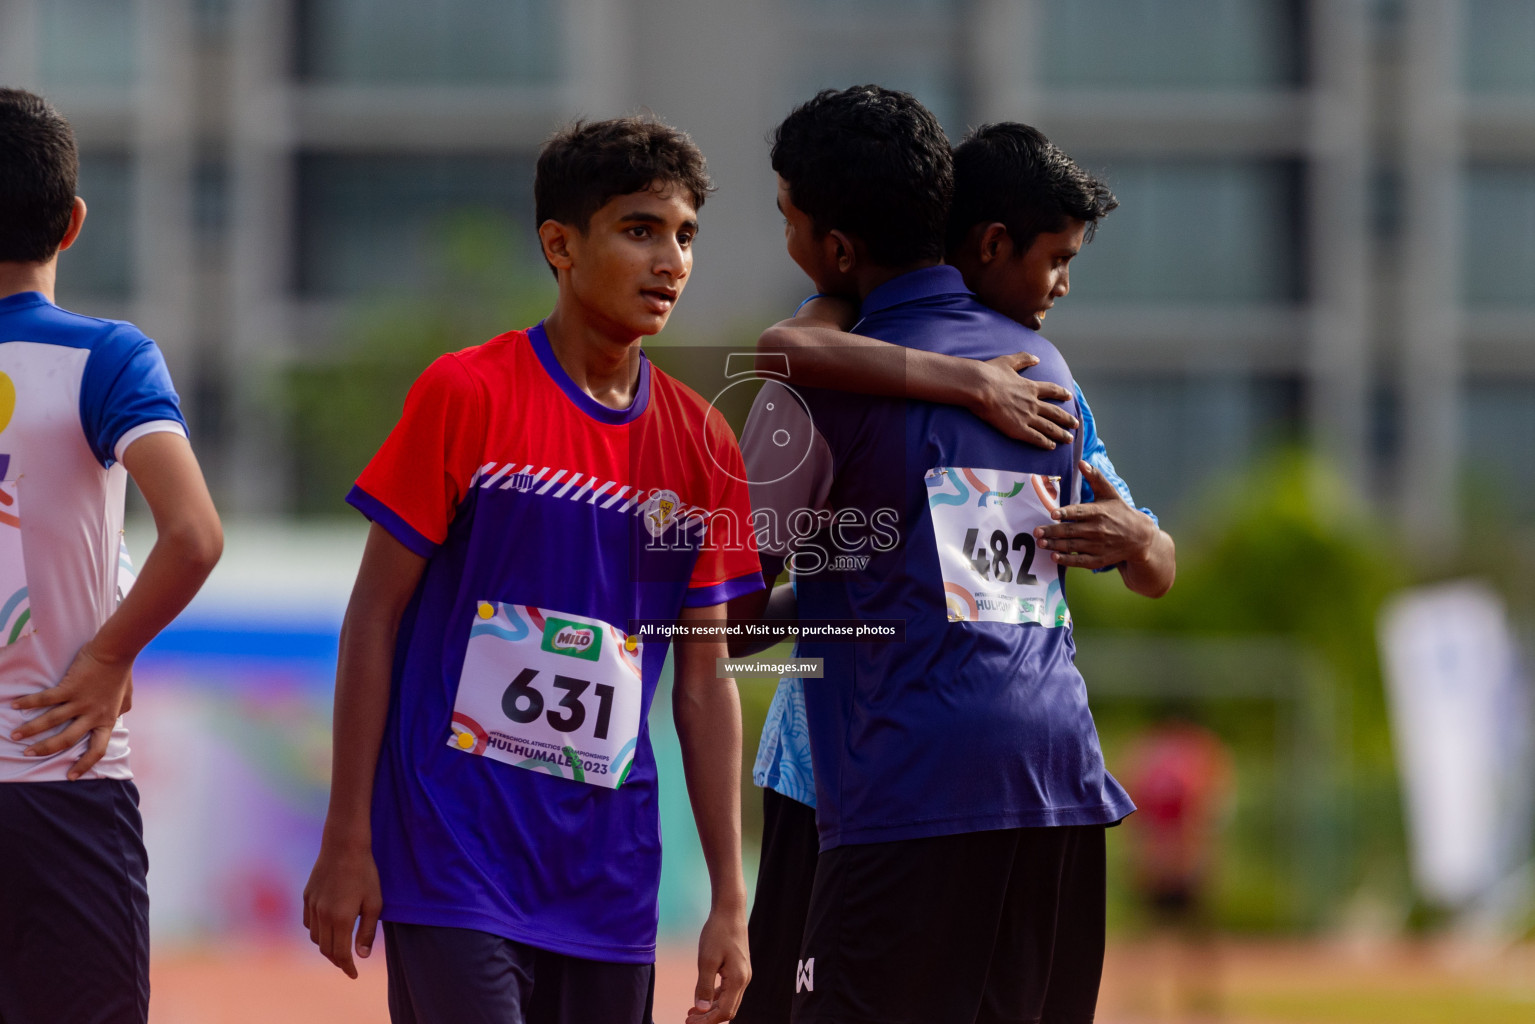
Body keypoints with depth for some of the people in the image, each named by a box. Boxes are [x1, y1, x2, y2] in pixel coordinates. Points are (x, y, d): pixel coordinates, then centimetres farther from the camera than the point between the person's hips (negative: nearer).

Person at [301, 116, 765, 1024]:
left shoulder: (701, 444, 8)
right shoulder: (465, 396, -5)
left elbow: (705, 680, 11)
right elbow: (375, 617, -3)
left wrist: (731, 900, 7)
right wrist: (346, 842, -6)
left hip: (610, 877, 5)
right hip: (453, 860, -5)